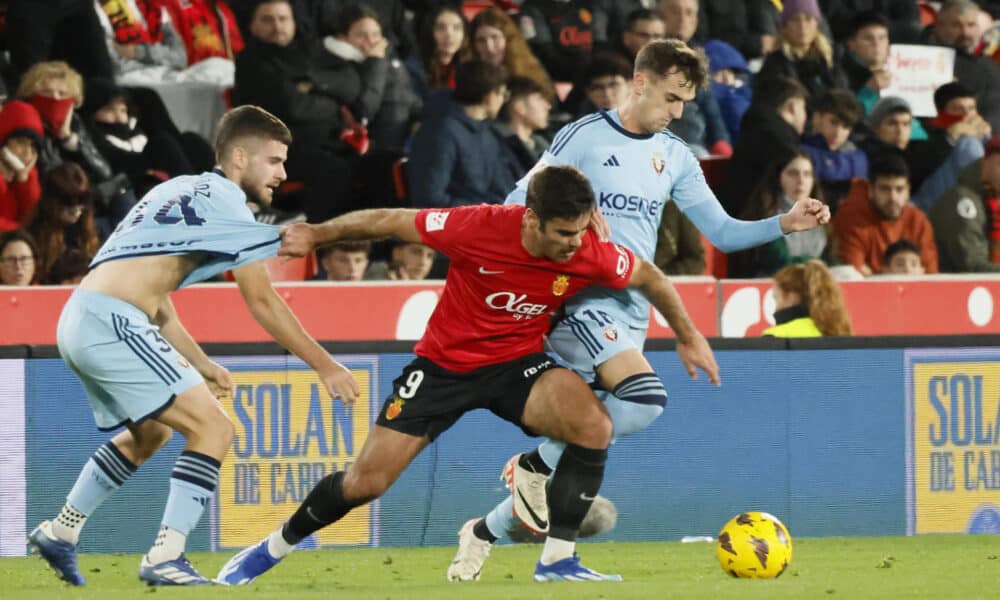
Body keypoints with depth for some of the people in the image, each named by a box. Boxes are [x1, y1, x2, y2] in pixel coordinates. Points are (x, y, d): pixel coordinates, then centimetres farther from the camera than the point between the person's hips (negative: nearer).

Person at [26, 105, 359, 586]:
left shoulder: (184, 190, 22)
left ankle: (60, 532, 36)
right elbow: (263, 304, -5)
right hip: (110, 324, -10)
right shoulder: (224, 200, -5)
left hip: (78, 324, 10)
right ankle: (165, 559, -16)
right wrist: (326, 367, 1)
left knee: (150, 434, 30)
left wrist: (201, 364, 23)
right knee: (213, 430, -11)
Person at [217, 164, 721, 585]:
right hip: (444, 363, -2)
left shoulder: (590, 254, -21)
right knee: (365, 482, -4)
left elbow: (649, 277, 2)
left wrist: (688, 337, 10)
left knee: (594, 426, -27)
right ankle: (276, 545, 23)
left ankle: (558, 559, -14)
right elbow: (391, 222, -14)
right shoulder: (479, 227, -28)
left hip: (517, 363, 2)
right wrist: (317, 234, -8)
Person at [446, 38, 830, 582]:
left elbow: (721, 232, 13)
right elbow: (518, 206, -3)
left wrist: (785, 224, -1)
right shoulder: (583, 137, -4)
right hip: (580, 301, -6)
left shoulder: (674, 157, 13)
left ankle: (484, 532, 23)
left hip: (631, 314, 7)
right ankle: (535, 466, -11)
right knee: (646, 397, -29)